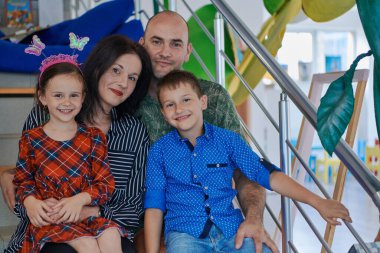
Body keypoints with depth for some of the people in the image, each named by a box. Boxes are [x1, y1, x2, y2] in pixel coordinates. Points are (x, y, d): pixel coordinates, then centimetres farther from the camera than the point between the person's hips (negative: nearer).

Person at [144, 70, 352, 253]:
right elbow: (154, 206, 5)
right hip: (185, 233, -1)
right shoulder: (159, 151, 6)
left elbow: (267, 174, 7)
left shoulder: (227, 139, 8)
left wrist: (316, 201, 0)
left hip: (231, 229, 2)